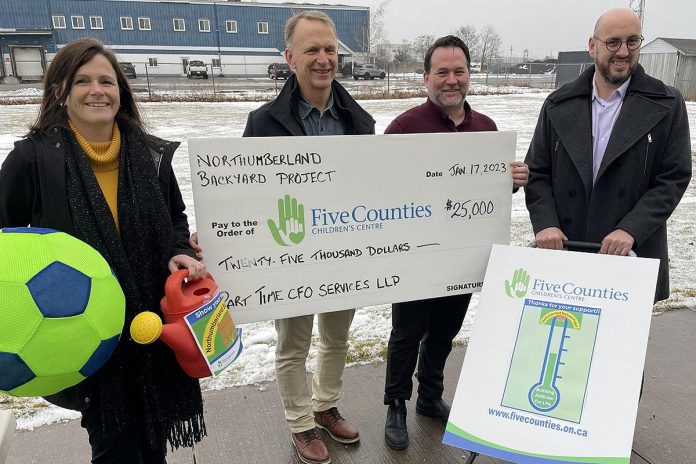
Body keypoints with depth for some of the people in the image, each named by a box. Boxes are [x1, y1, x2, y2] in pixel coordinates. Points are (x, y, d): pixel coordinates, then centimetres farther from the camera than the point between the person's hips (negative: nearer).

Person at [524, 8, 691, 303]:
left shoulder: (667, 105, 2)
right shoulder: (559, 105, 7)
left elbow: (674, 178, -2)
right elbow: (537, 173, 4)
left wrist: (630, 230, -16)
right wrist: (545, 223, -12)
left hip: (631, 256, -1)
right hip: (563, 250, 1)